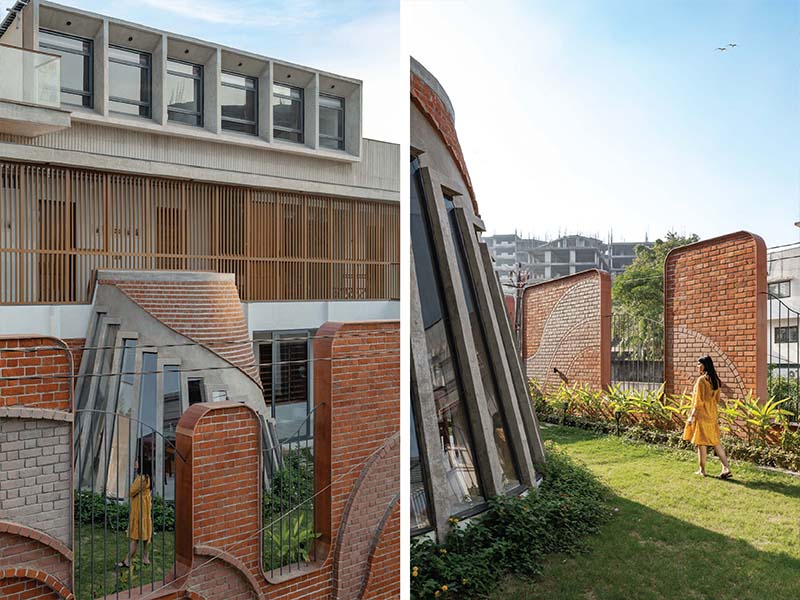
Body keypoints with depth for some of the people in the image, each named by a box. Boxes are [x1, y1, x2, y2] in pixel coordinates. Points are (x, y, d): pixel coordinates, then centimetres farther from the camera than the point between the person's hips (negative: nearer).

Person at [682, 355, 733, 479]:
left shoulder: (701, 380, -16)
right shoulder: (715, 380, 8)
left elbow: (698, 401, -17)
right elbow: (717, 399, 14)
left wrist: (692, 416, -13)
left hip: (702, 415, -8)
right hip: (713, 414, 8)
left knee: (701, 442, 2)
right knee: (715, 441, 11)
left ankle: (702, 470, 9)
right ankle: (726, 468, 5)